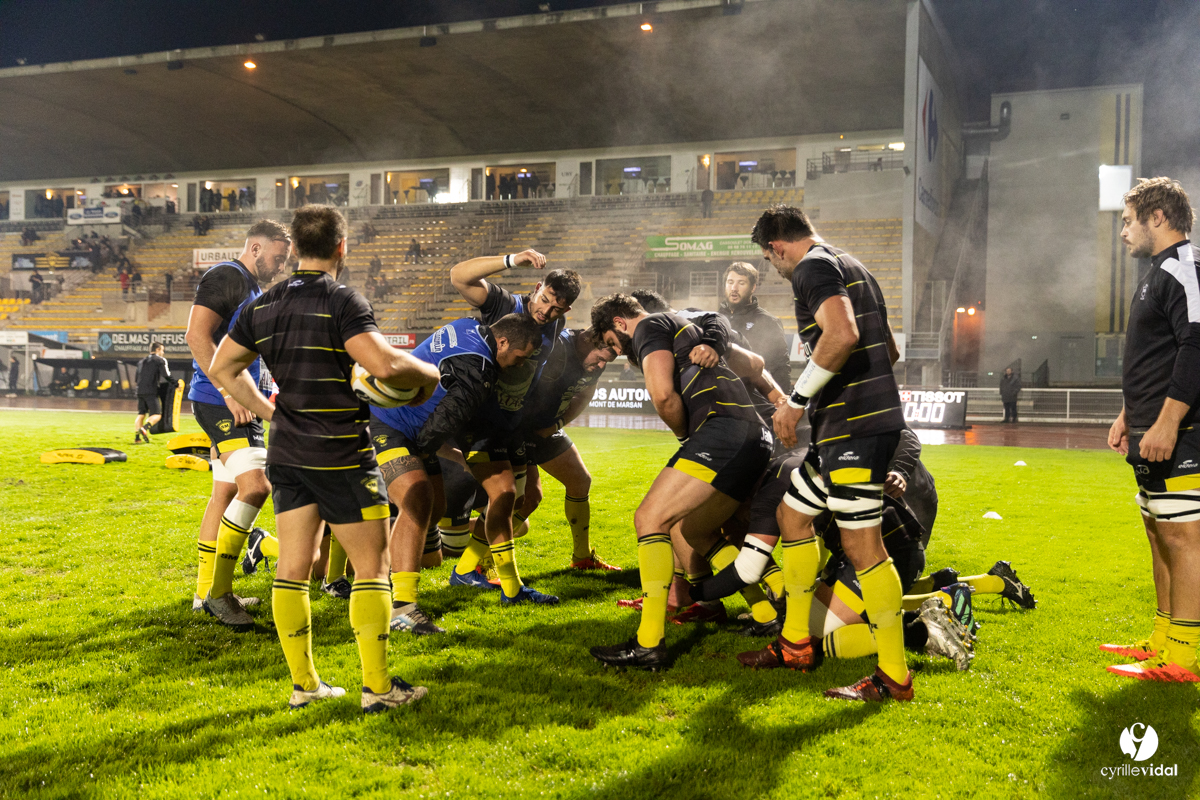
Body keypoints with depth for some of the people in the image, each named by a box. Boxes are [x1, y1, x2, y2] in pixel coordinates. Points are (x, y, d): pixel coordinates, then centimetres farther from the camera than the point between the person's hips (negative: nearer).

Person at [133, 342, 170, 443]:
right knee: (157, 415, -5)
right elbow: (166, 376, -9)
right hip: (151, 392, -6)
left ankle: (136, 437, 5)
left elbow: (136, 377, 20)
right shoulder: (160, 360, 1)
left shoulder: (141, 361, 21)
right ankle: (144, 428, -29)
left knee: (141, 414, 12)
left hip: (140, 391, 6)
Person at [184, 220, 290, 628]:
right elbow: (197, 337, -20)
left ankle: (206, 592, 22)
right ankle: (219, 590, -12)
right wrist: (229, 392, -24)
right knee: (255, 486, -19)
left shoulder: (254, 288, 21)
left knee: (226, 493, 13)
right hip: (218, 400, -11)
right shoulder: (226, 277, -10)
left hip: (237, 402, 11)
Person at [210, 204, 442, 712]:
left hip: (286, 453, 7)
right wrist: (428, 374, -7)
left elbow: (223, 368, 15)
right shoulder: (342, 302, -14)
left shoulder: (261, 306, 8)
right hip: (341, 455, -7)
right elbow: (385, 365, -25)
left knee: (293, 567, 9)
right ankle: (377, 687, 5)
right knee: (371, 567, 2)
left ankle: (303, 684, 17)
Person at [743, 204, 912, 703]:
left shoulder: (812, 268, -8)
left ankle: (894, 678, 1)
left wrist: (796, 400, -19)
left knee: (861, 546, -7)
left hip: (856, 426, -11)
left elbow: (843, 333, -27)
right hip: (875, 415, 11)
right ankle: (796, 644, 25)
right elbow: (890, 350, 29)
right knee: (793, 514, 17)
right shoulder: (851, 266, 22)